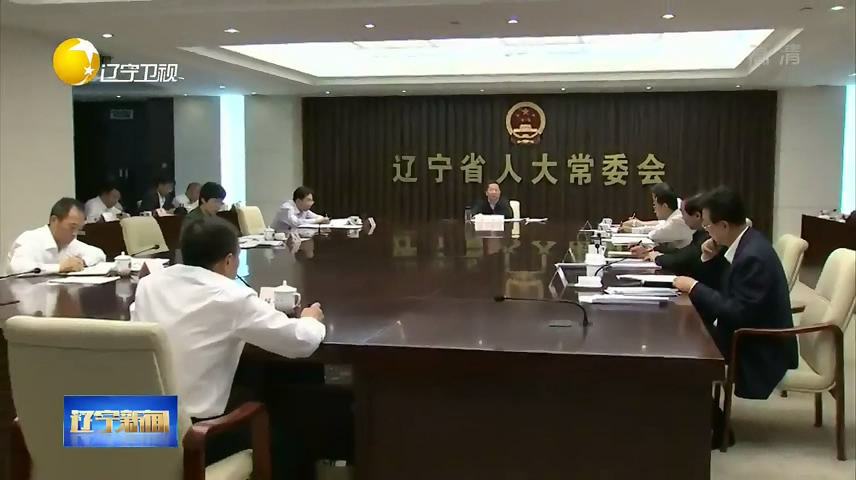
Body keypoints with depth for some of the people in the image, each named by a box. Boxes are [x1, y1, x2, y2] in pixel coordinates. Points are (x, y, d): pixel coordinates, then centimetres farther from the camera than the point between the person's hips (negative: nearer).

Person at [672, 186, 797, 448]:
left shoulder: (753, 256, -28)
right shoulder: (744, 242, 2)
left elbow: (738, 313, -29)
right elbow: (727, 288, 14)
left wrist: (694, 287, -22)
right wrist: (711, 260, -3)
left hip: (759, 348, -10)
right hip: (746, 331, 10)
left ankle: (714, 427, 3)